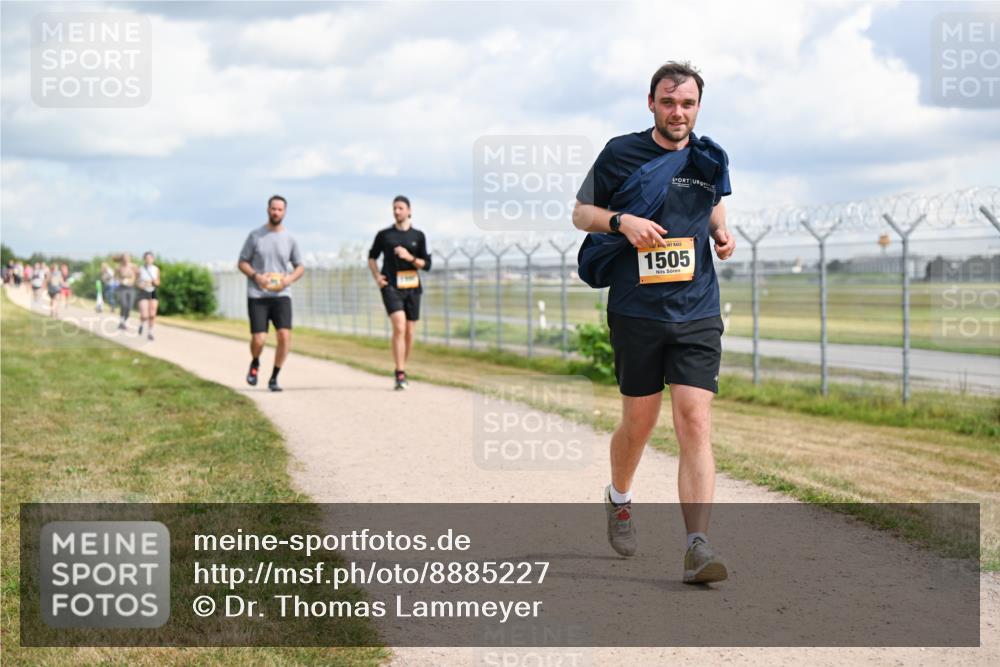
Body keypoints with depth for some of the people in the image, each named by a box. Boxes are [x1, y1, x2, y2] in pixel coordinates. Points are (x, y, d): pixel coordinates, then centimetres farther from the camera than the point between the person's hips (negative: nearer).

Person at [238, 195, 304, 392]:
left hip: (281, 295, 1)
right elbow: (242, 263, 7)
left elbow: (300, 267, 14)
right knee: (258, 339, -10)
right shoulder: (255, 235, 2)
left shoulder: (289, 239, 6)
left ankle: (274, 378, 0)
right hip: (257, 296, -1)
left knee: (285, 335, -16)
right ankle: (255, 364, 26)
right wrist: (256, 276, -13)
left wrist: (289, 279, -8)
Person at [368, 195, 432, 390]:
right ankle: (400, 374, -22)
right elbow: (372, 257, 19)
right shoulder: (384, 234, 6)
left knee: (409, 332, 7)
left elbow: (426, 265, 7)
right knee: (399, 326, -20)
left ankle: (401, 371, 26)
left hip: (412, 287, 3)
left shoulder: (418, 236, 8)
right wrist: (377, 277, 3)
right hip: (391, 286, -3)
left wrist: (410, 257, -11)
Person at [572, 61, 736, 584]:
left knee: (695, 423, -10)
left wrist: (721, 233, 7)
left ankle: (697, 547, -14)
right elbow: (580, 212, 6)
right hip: (636, 311, -1)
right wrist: (622, 221, -14)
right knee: (639, 422, 7)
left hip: (697, 313, 2)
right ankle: (618, 499, 39)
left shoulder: (710, 159, 9)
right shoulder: (621, 154, -1)